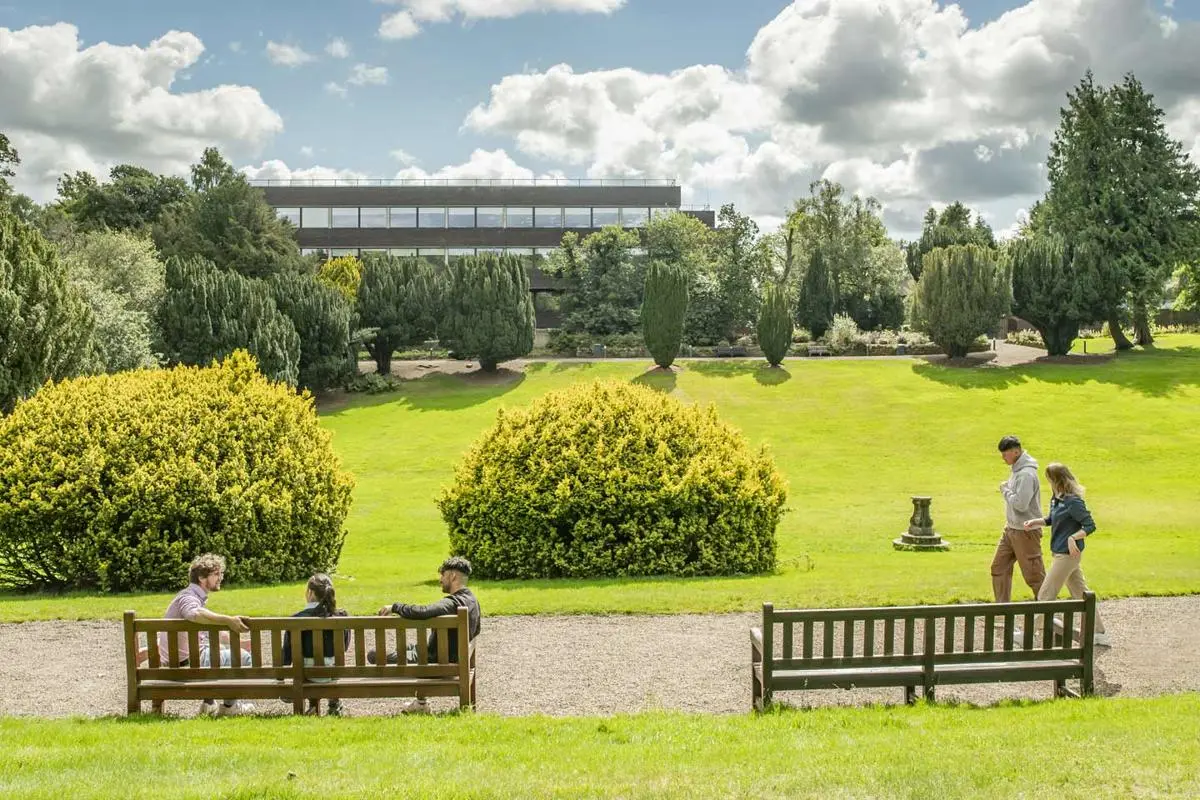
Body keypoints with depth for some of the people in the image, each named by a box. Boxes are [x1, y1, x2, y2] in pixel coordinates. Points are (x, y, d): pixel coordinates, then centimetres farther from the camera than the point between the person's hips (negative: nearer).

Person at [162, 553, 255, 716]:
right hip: (187, 661, -10)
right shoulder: (188, 598, -18)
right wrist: (228, 620, -52)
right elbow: (196, 614, -44)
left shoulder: (197, 597, 15)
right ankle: (229, 706, 7)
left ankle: (208, 703, 28)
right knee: (244, 658, -9)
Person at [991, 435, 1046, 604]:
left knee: (1034, 574, 1)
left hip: (1025, 531, -10)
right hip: (1011, 528, 10)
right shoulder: (1017, 469, 9)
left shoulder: (1026, 474, -22)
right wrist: (1007, 489, 5)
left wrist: (1005, 490, -15)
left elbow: (1021, 504, -26)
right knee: (999, 567, 12)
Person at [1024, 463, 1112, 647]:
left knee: (1046, 595, -1)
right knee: (1081, 594, 15)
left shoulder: (1073, 502, -21)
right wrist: (1036, 522, 4)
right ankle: (1099, 634, 23)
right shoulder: (1057, 499, 6)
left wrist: (1073, 538, -30)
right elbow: (1052, 519, 20)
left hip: (1068, 555, -10)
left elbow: (1090, 526, -19)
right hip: (1061, 553, 10)